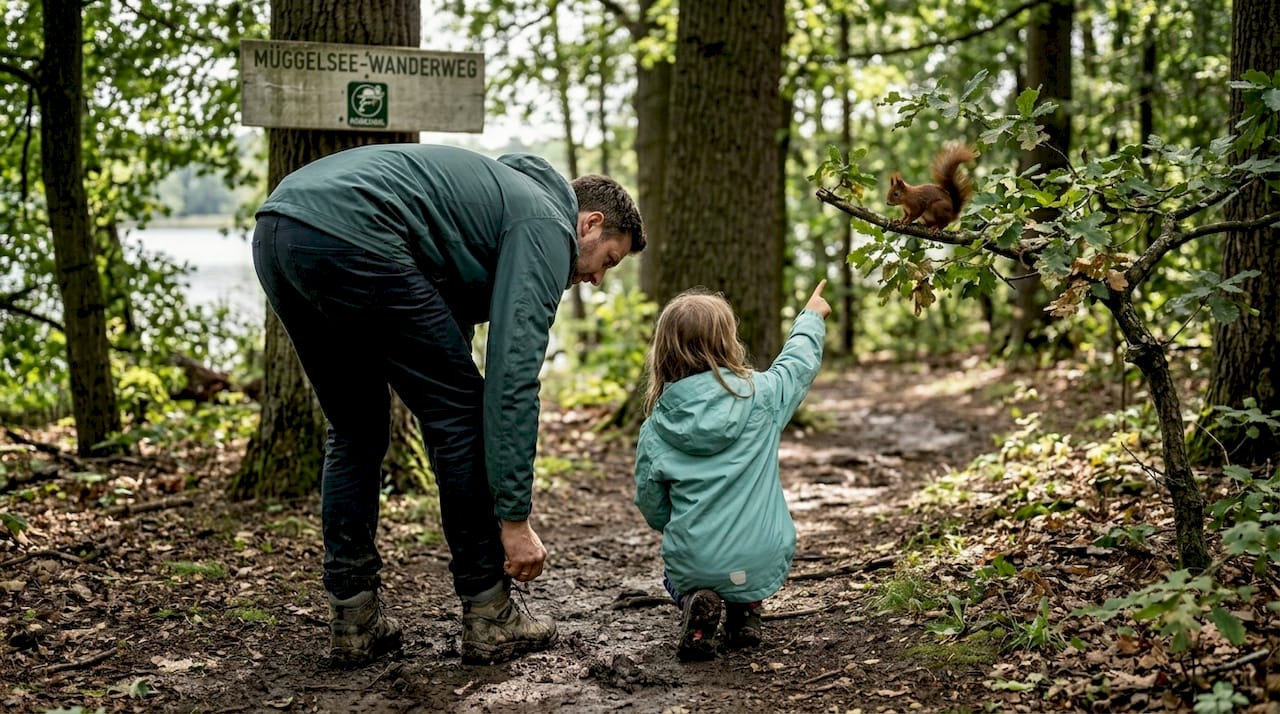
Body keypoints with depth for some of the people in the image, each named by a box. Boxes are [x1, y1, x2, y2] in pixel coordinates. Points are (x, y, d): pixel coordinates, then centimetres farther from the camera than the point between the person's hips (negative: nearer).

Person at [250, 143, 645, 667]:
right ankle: (489, 619, 13)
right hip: (349, 239, -9)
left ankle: (353, 620, 21)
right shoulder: (546, 226, 8)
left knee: (357, 429, 22)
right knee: (459, 411, 5)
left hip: (274, 231, 9)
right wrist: (514, 518, -2)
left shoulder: (498, 199, 34)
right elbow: (512, 378, -4)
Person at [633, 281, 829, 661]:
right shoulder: (760, 395, -9)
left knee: (679, 577, 35)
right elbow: (799, 362, 12)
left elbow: (651, 505, 2)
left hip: (691, 563, 0)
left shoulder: (655, 428, -6)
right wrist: (811, 317, 31)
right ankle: (745, 610, 9)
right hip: (761, 564, 0)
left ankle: (694, 604, 1)